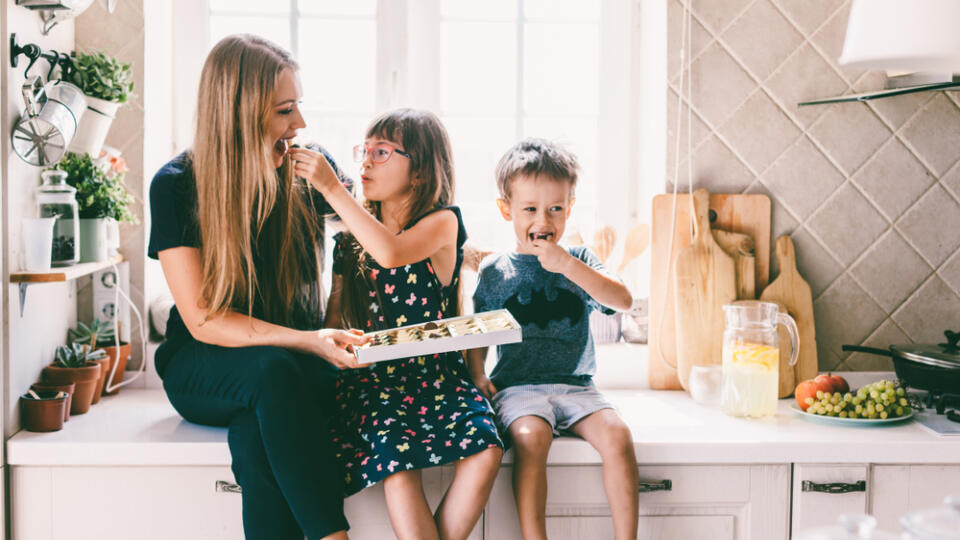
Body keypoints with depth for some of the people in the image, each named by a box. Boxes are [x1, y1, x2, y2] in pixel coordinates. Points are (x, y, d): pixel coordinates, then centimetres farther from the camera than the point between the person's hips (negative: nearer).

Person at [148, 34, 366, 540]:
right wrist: (309, 341, -27)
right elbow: (203, 321, -15)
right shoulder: (175, 186, -9)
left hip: (300, 364, 1)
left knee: (254, 434, -34)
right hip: (203, 371, -1)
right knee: (272, 371, -36)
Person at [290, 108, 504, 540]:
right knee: (397, 456, -28)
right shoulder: (349, 242, 11)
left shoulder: (443, 221, -1)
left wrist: (331, 188, -21)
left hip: (437, 374, -1)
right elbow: (334, 320, 15)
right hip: (373, 378, 1)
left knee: (484, 449, -26)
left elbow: (391, 252, -23)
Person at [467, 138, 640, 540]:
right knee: (530, 436, -33)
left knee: (616, 434, -25)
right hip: (517, 385, -1)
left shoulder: (578, 261, 8)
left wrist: (567, 265, -18)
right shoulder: (494, 271, 8)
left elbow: (623, 300, -9)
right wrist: (477, 374, -5)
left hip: (576, 384, 1)